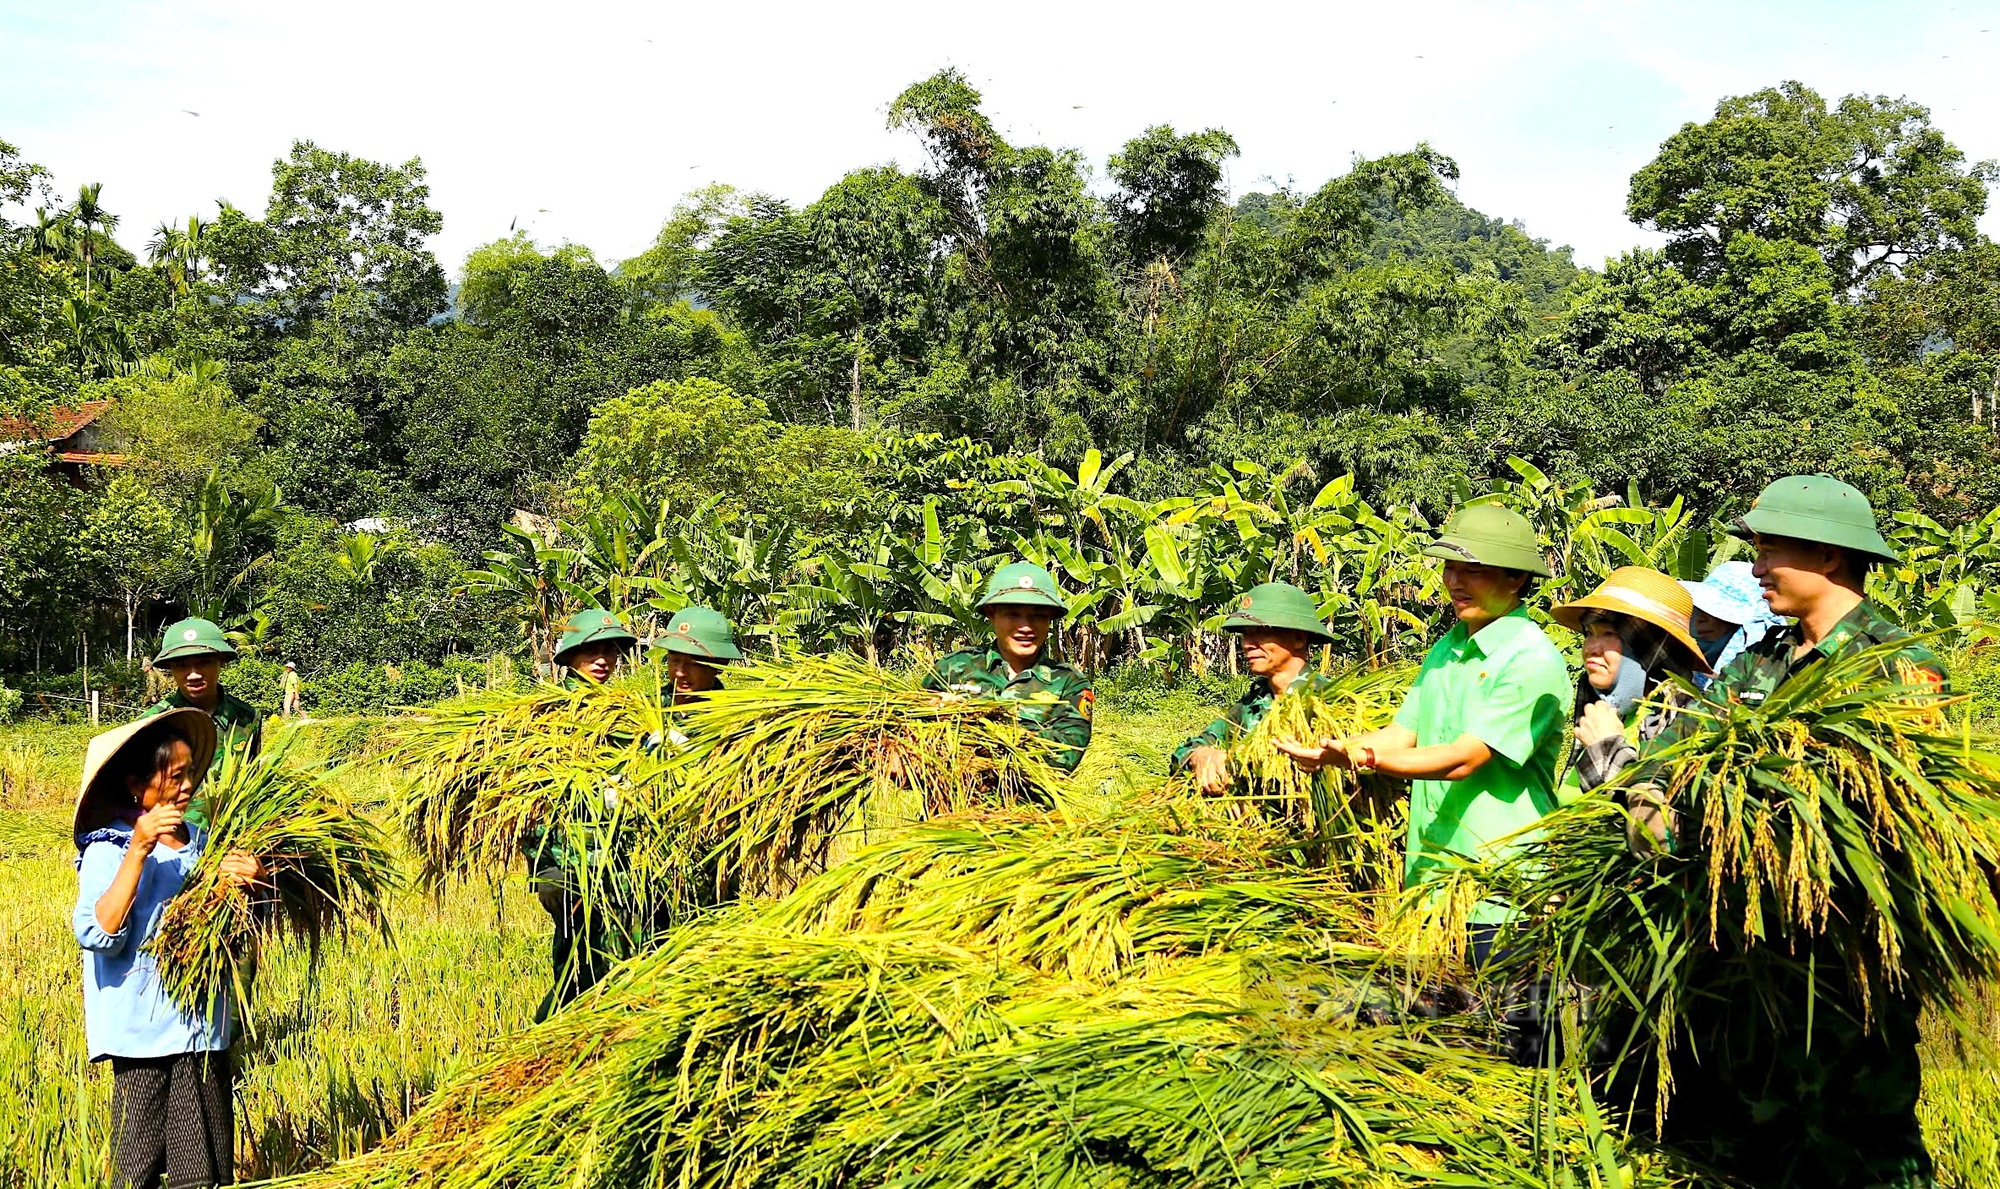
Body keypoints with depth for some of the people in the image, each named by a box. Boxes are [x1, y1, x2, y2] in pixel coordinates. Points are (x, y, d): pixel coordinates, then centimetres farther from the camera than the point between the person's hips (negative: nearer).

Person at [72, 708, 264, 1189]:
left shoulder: (203, 841, 7)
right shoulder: (107, 851, -7)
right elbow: (99, 935, -20)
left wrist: (255, 880, -8)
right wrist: (139, 850, -23)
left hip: (206, 1032, 5)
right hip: (144, 1035, -4)